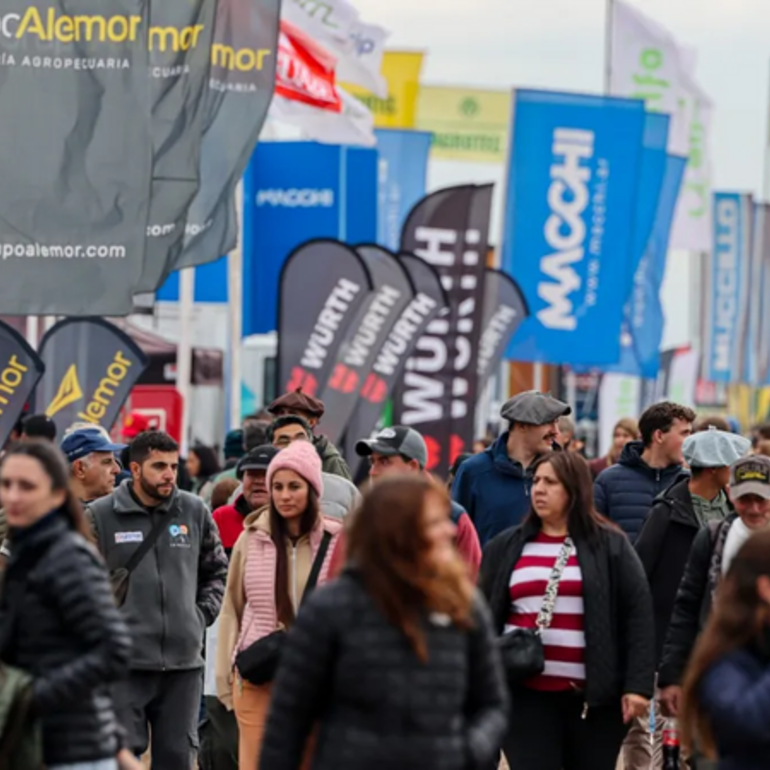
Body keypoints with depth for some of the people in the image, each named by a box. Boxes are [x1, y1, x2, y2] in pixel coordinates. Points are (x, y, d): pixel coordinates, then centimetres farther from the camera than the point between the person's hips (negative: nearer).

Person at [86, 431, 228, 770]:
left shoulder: (195, 511, 7)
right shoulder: (100, 515, -2)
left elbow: (217, 571, 19)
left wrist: (202, 614, 8)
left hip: (184, 663, 3)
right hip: (123, 664, -3)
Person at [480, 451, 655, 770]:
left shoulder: (610, 545, 3)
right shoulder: (506, 547, 10)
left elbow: (638, 616, -1)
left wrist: (638, 684, -10)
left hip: (593, 695, -1)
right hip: (526, 693, 1)